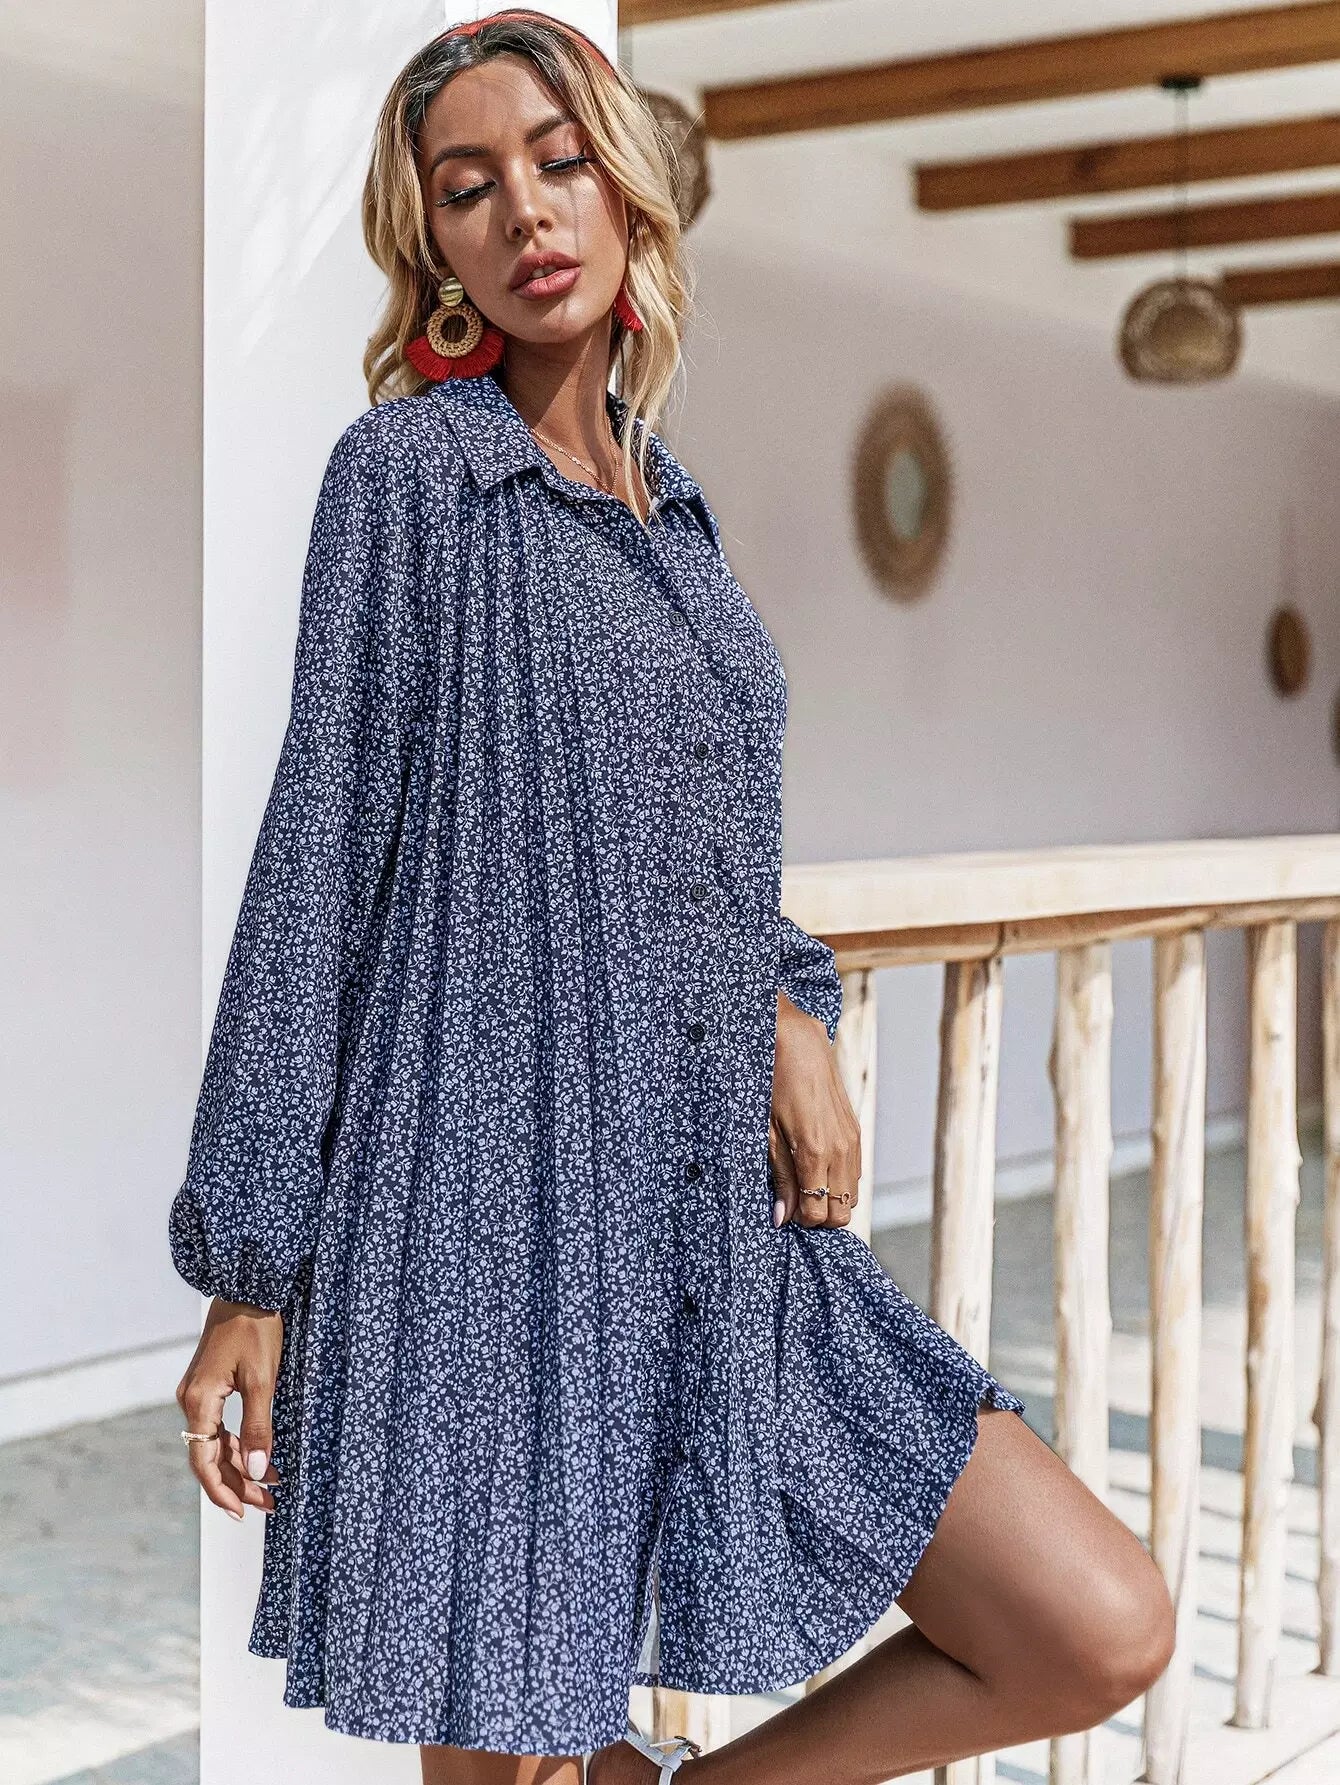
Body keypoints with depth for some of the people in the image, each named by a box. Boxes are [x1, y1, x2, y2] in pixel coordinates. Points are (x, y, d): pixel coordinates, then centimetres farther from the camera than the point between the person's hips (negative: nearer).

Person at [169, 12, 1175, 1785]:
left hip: (716, 1226, 6)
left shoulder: (668, 500, 16)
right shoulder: (407, 466, -2)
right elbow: (319, 853, -5)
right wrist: (252, 1264, -8)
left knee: (1103, 1632, 2)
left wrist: (794, 1021, 1)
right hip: (487, 1231, -6)